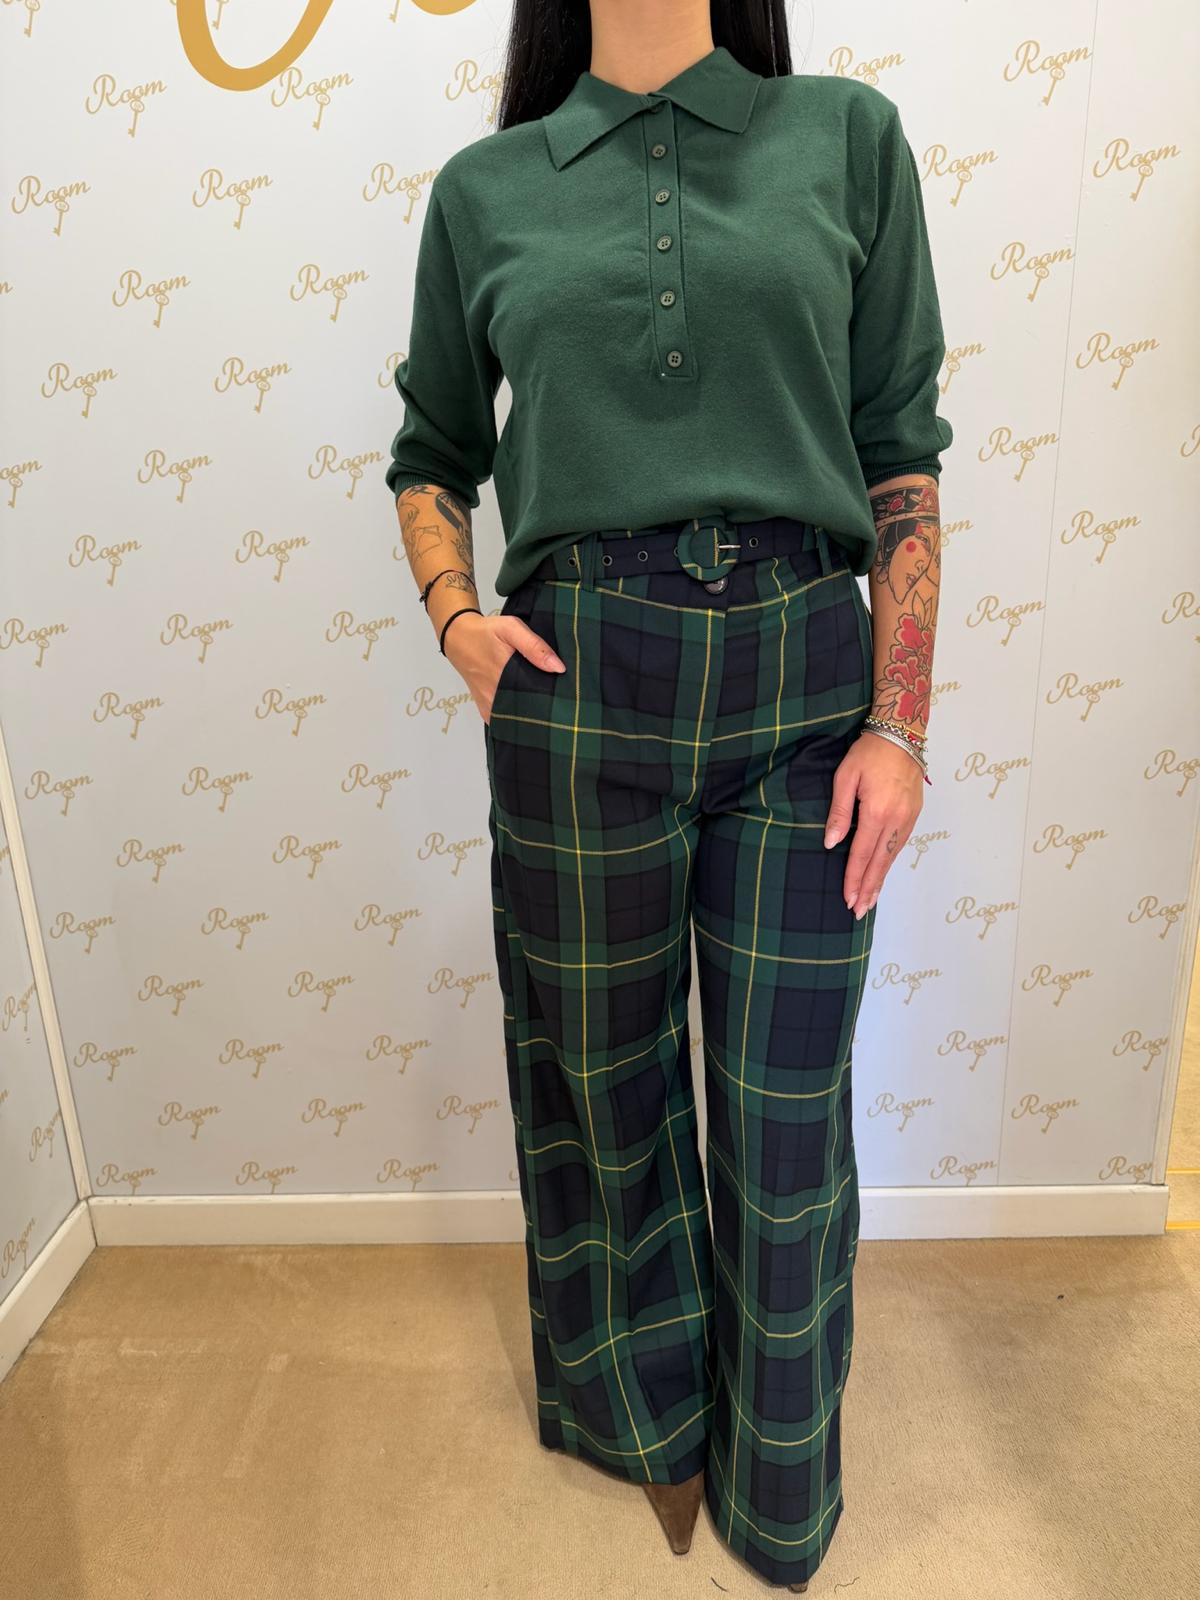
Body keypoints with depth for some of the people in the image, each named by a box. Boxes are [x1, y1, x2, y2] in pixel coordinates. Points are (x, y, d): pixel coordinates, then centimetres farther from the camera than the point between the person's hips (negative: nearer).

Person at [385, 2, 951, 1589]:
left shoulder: (847, 135, 9)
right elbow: (432, 453, 19)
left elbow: (902, 455, 3)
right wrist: (455, 616, -1)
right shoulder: (485, 189, 11)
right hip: (578, 682, 1)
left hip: (805, 678, 0)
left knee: (786, 1105, 10)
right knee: (604, 1075, 15)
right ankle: (644, 1410, 45)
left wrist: (901, 725, -4)